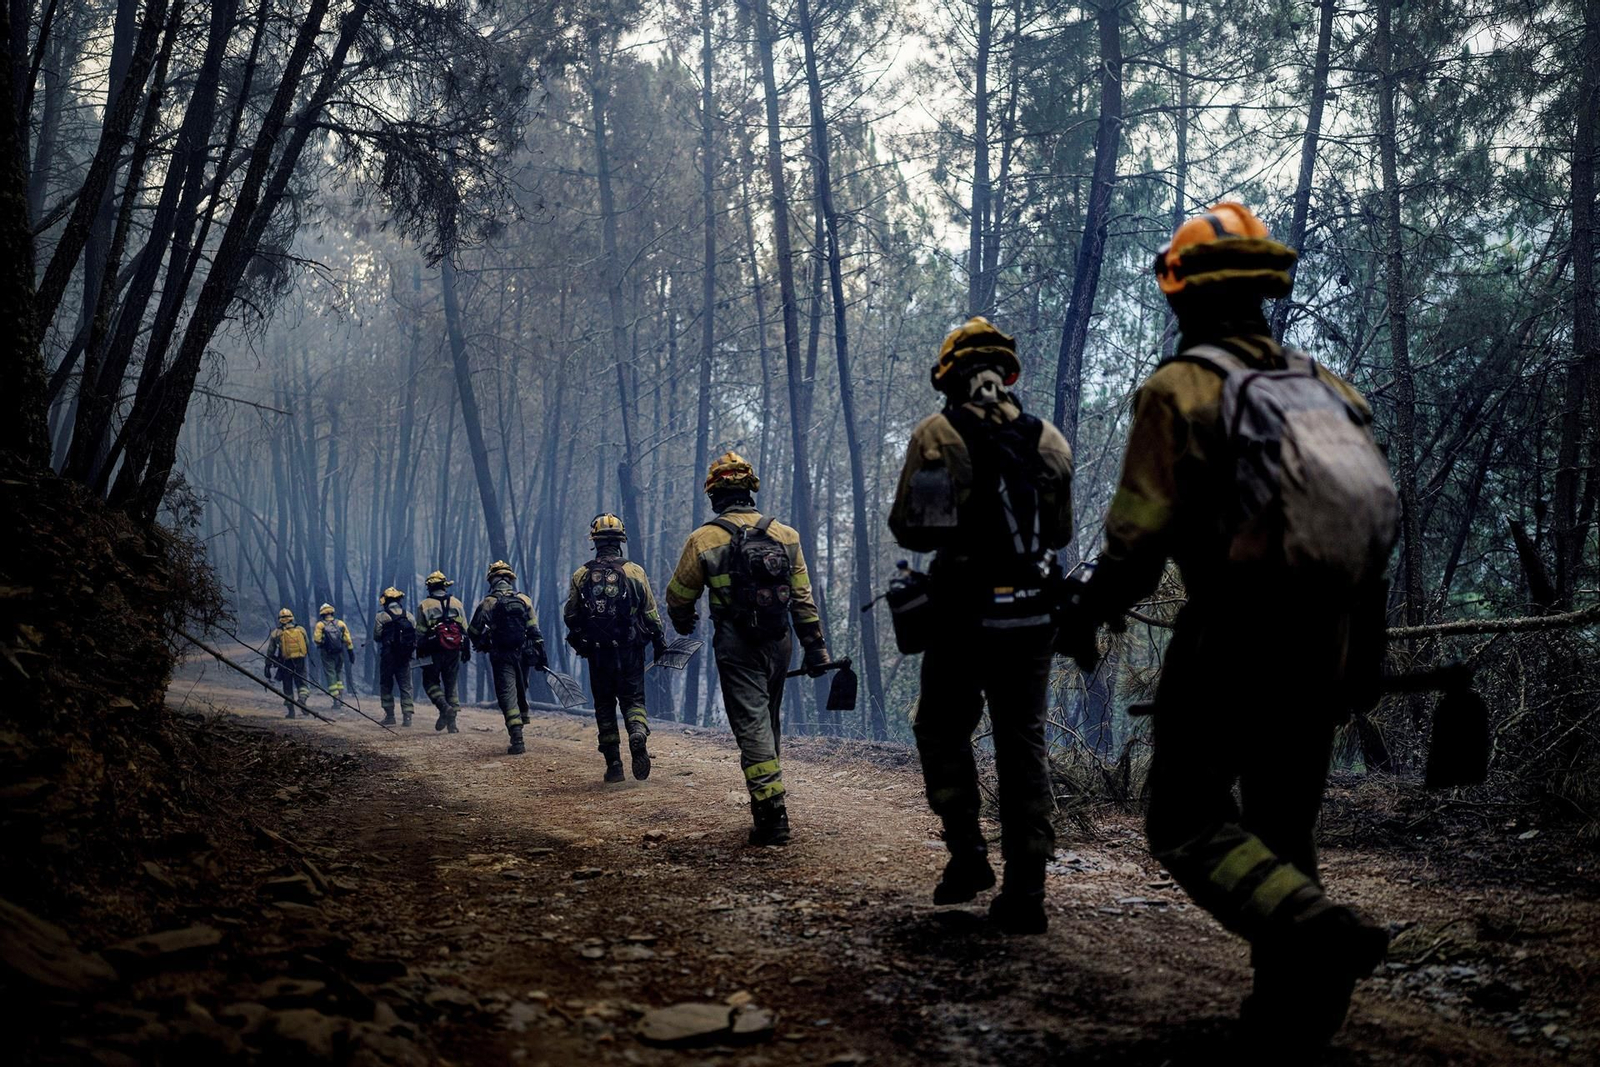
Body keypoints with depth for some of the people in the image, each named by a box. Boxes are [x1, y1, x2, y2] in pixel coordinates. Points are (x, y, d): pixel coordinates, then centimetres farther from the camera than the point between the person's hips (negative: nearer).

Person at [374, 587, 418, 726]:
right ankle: (407, 716, -4)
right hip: (405, 657, 3)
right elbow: (416, 635, 2)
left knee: (386, 685, 9)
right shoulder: (409, 616, 5)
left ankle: (389, 715, 4)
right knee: (405, 686, 5)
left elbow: (376, 637, -4)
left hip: (388, 656, -2)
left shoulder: (381, 617, -5)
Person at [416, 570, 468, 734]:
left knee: (430, 682, 9)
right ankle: (452, 722, 6)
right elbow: (465, 629, 7)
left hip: (433, 651, -3)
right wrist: (466, 649, 12)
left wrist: (419, 653, 4)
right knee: (452, 684, 9)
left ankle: (444, 707, -16)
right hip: (454, 651, 3)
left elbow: (420, 633, -3)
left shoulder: (424, 606, -1)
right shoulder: (457, 603, 8)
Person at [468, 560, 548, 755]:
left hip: (501, 657, -3)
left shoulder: (487, 603, -5)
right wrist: (541, 656, 2)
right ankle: (522, 719, 36)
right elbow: (534, 631, -2)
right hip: (523, 655, 3)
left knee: (507, 696, -4)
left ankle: (517, 740, -14)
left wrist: (481, 645, 19)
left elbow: (473, 632, -2)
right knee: (521, 691, 25)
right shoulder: (524, 600, 1)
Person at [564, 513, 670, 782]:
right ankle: (638, 734, -22)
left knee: (604, 705, 11)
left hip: (597, 652, 1)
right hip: (630, 650, -1)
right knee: (633, 699, 9)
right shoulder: (635, 571, -4)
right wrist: (659, 641, 11)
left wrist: (580, 641, 23)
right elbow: (651, 613, -1)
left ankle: (613, 764, 9)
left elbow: (570, 616, 5)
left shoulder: (581, 575, -1)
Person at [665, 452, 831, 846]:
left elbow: (678, 597, 6)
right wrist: (815, 648, 9)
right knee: (768, 722, 18)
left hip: (736, 648, -4)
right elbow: (803, 599, 4)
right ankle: (768, 804, 29)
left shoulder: (703, 540, -6)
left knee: (752, 725, -4)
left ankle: (772, 816, -13)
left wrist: (683, 622, 28)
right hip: (779, 644, 4)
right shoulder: (786, 536, 4)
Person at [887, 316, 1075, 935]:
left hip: (964, 614, -3)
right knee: (1024, 745, 7)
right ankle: (1025, 892, 4)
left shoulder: (938, 436, -6)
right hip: (1033, 617, 3)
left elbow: (909, 530, -7)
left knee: (943, 733, 16)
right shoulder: (1049, 439, 6)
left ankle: (968, 854, 6)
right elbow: (1061, 533, 13)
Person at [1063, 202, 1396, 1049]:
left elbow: (1140, 534, -15)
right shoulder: (1330, 388, 11)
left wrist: (1088, 615, 3)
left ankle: (1314, 926, -22)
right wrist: (1361, 655, 19)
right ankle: (1291, 1011, 17)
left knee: (1190, 823, 2)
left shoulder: (1181, 388, -8)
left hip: (1229, 639, -6)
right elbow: (1376, 518, 11)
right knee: (1284, 827, 17)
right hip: (1325, 649, 6)